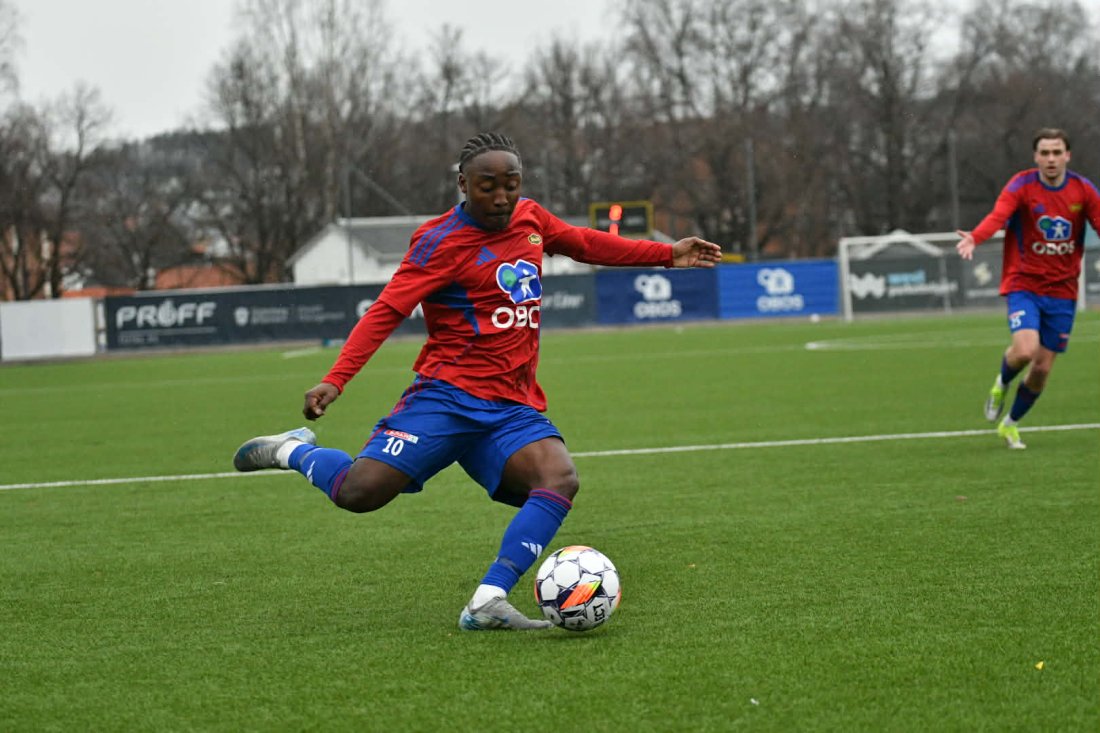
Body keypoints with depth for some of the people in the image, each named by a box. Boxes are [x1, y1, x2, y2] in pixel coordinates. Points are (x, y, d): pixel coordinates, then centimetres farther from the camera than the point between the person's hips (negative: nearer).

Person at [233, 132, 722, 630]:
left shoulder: (530, 218, 12)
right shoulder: (441, 242, -8)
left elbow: (583, 243, 31)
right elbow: (386, 312, -14)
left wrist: (666, 254, 34)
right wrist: (335, 380, -25)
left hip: (513, 409, 5)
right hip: (448, 396, -5)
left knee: (560, 480, -25)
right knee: (360, 492, -20)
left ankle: (486, 605, -29)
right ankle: (295, 450, 13)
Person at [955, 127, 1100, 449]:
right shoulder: (1022, 185, -10)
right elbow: (998, 216, -27)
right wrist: (974, 238, -48)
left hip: (1062, 291, 3)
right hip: (1024, 285, -3)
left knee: (1042, 368, 5)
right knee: (1026, 349, -25)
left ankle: (1011, 423, 30)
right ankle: (1002, 382, 11)